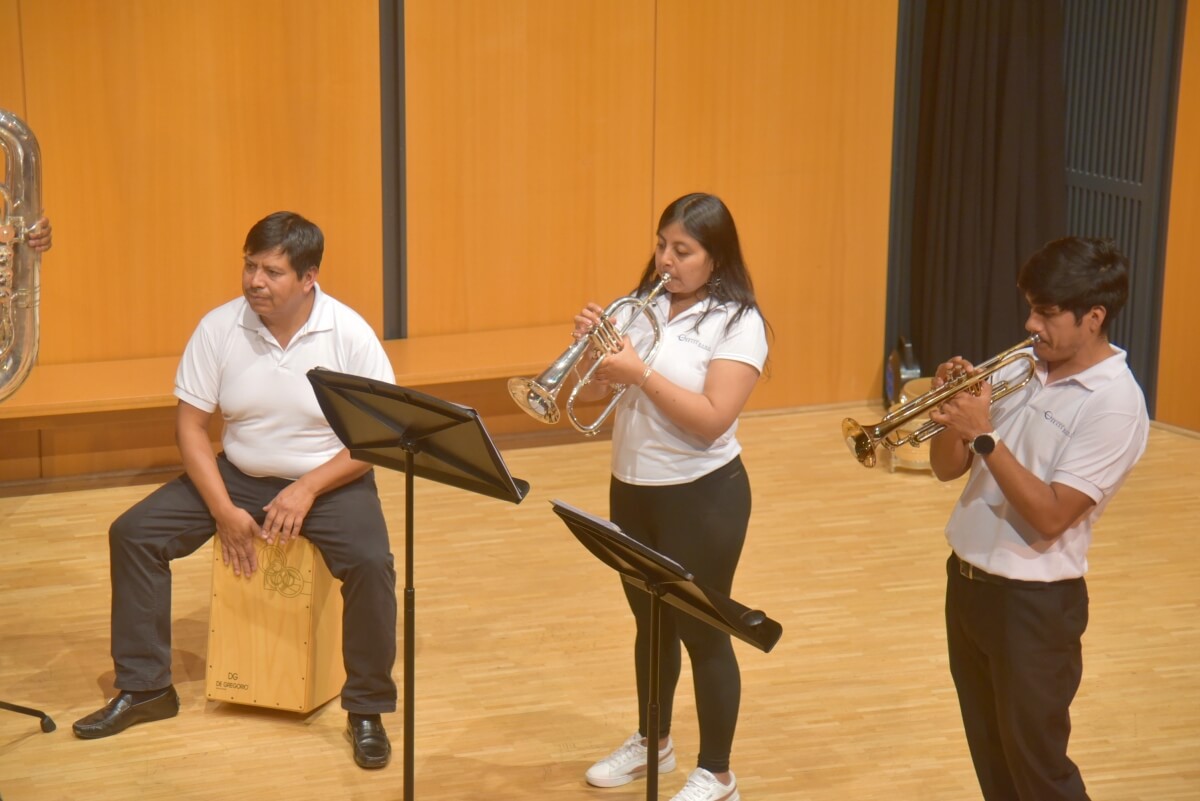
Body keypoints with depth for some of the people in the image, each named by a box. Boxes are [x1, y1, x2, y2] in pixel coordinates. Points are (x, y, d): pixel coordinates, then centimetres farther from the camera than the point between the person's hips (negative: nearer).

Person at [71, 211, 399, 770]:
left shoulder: (349, 333, -14)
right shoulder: (219, 327, -8)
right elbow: (190, 425, -4)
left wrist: (308, 490, -23)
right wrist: (223, 509, -15)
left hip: (330, 479, -3)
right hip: (238, 475, 3)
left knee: (370, 563, -31)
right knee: (134, 533, -12)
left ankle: (367, 709, -11)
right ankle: (144, 688, 1)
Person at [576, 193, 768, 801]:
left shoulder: (737, 323, -15)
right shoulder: (642, 306, 4)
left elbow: (712, 421, -23)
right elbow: (591, 389, 6)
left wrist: (639, 372, -26)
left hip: (702, 497, -6)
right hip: (631, 488, 6)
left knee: (701, 632, 3)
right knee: (650, 621, 20)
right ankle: (652, 741, 38)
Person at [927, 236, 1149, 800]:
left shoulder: (1115, 404, -18)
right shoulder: (1018, 368, 3)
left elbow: (1050, 516, -23)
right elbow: (947, 468, 6)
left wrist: (985, 436, -25)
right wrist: (952, 413, -13)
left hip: (1035, 602, -7)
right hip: (967, 579, 7)